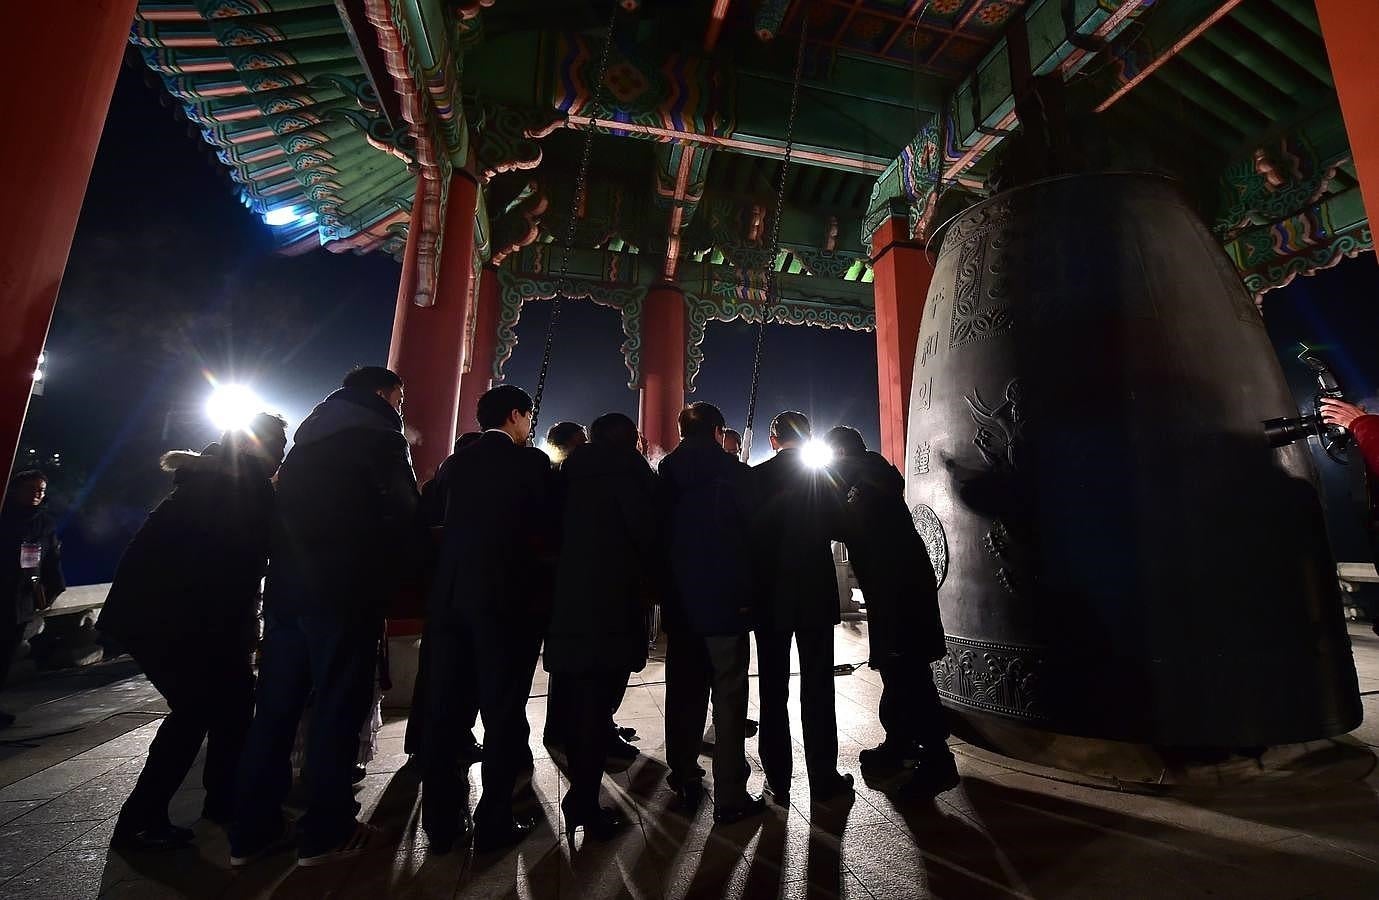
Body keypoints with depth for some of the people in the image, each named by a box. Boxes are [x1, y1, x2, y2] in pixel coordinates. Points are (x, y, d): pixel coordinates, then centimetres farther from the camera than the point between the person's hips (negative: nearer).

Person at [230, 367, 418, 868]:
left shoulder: (310, 436, 19)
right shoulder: (379, 437, -6)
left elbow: (285, 509, 21)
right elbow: (404, 517, -12)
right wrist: (387, 577, 2)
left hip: (287, 586, 8)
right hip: (344, 591, -8)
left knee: (276, 704, 13)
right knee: (337, 705, 1)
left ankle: (252, 830, 22)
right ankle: (325, 832, 10)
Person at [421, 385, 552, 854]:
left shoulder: (456, 462, 8)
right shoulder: (531, 462, -8)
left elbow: (443, 523, 15)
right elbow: (546, 526, -5)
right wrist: (538, 566, 13)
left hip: (451, 594, 6)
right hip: (507, 596, -5)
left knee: (443, 708, 14)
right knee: (503, 711, 7)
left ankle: (441, 820, 25)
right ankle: (494, 821, 16)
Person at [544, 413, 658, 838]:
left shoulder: (571, 470, 14)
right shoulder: (625, 464, -5)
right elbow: (647, 527, -11)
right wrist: (649, 577, 6)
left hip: (568, 599, 7)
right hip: (610, 602, -7)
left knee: (574, 700, 16)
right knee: (595, 703, 1)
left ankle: (580, 795, 30)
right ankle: (586, 804, 11)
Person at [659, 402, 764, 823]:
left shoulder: (665, 476, 3)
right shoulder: (736, 474, -8)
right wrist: (748, 593, 4)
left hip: (680, 602, 5)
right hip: (726, 601, -4)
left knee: (683, 693, 16)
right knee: (729, 698, 5)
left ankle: (684, 779, 29)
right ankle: (730, 797, 12)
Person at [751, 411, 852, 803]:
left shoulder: (756, 477, -4)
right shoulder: (822, 477, -4)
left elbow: (746, 531, -2)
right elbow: (839, 528, -3)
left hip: (770, 597, 1)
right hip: (816, 595, 0)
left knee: (773, 689, 9)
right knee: (817, 688, 9)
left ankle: (777, 779, 17)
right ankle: (824, 778, 17)